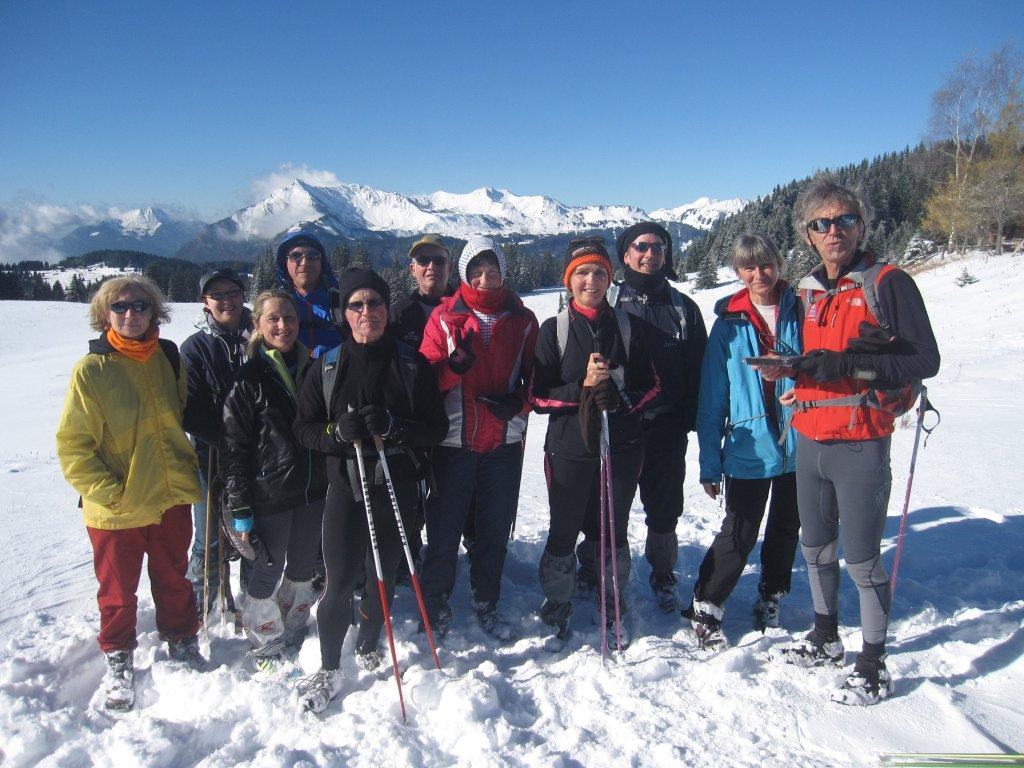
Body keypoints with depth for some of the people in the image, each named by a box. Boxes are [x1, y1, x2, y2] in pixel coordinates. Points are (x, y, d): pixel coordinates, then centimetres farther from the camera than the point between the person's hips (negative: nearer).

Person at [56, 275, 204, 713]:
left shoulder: (168, 358, 0)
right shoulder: (91, 370, -12)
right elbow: (72, 445, -10)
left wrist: (186, 469, 8)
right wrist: (108, 491, -15)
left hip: (172, 498, 3)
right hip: (116, 509, -3)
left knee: (174, 579, 19)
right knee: (118, 590, 14)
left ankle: (181, 643, 41)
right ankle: (118, 662, 36)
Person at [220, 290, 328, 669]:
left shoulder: (312, 369, 6)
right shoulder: (248, 378, -11)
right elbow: (234, 447, -12)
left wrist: (332, 482, 13)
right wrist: (240, 509, -15)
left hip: (312, 491, 5)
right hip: (269, 493, -5)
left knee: (303, 568, 18)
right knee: (267, 571, 8)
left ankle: (294, 634, 40)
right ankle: (264, 646, 29)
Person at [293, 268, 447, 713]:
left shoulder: (412, 363, 0)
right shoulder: (327, 366, 1)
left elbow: (437, 428, -1)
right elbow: (304, 428, 4)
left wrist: (394, 426, -19)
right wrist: (338, 431, -17)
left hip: (398, 486, 1)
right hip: (346, 486, 0)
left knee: (384, 575, 11)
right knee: (340, 581, -4)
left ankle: (368, 646, 38)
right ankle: (329, 669, 16)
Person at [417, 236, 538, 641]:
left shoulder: (522, 319, 5)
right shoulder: (445, 316, 1)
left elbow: (535, 375, 9)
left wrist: (518, 403, -10)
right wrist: (454, 366, -24)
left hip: (505, 441, 2)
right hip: (453, 440, -1)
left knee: (496, 529, 11)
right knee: (445, 528, 5)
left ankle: (487, 604, 28)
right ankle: (436, 606, 24)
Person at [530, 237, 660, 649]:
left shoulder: (630, 326, 4)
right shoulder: (553, 330, -1)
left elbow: (649, 385, 6)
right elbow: (538, 396, -4)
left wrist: (620, 398, -14)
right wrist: (582, 387, -19)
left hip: (622, 447, 1)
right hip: (569, 449, -1)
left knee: (614, 532, 12)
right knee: (563, 534, 7)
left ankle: (614, 609, 32)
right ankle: (557, 611, 26)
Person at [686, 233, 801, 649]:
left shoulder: (801, 311, 1)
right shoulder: (728, 324, 0)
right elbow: (712, 399, 0)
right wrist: (709, 463, -2)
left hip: (799, 444, 2)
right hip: (749, 447, -2)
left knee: (786, 529, 15)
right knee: (739, 534, -1)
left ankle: (770, 599, 35)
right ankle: (705, 607, 16)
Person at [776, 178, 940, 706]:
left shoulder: (888, 283, -6)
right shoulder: (807, 292, 12)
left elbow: (926, 360, -11)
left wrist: (850, 364, -21)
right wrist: (797, 367, 0)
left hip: (860, 444, -6)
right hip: (809, 441, 7)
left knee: (861, 557, 0)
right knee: (815, 545, 18)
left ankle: (874, 668, 18)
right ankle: (825, 638, 38)